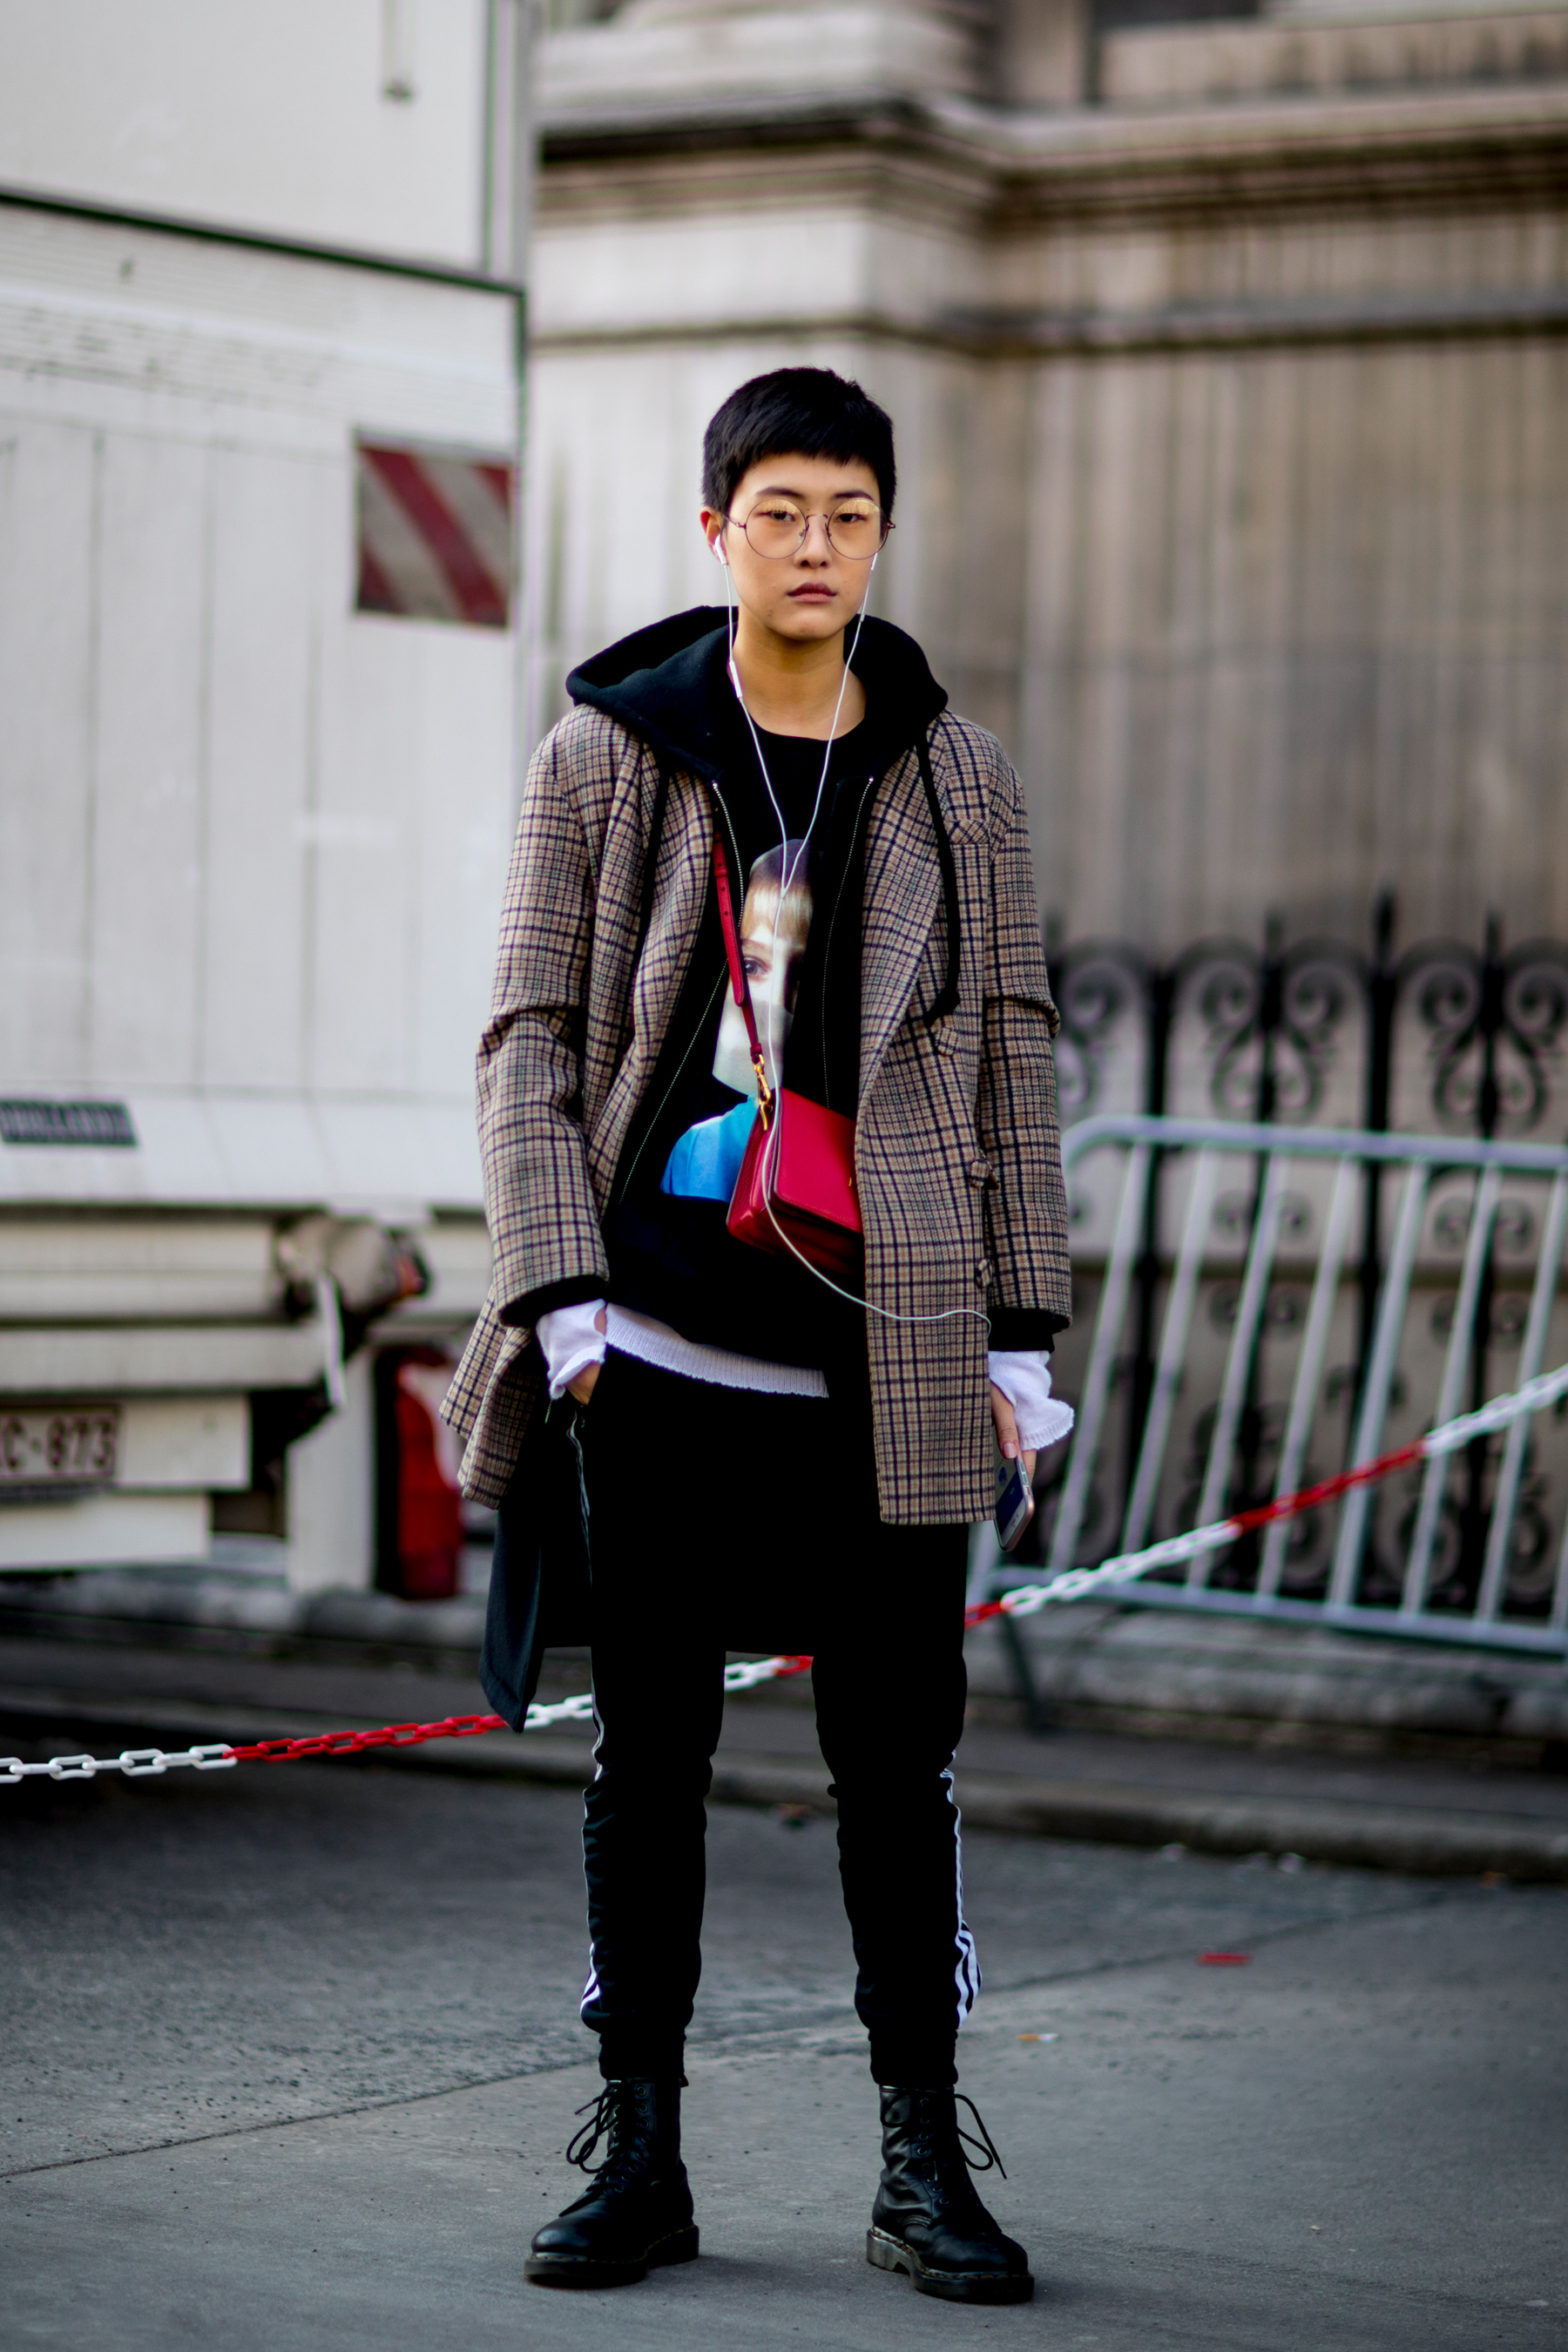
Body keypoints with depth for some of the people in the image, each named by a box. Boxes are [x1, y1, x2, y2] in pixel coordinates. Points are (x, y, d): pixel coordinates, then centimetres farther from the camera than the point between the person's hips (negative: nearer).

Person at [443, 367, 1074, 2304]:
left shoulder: (956, 775, 7)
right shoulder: (606, 755, 3)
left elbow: (1006, 1052, 9)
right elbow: (530, 1037, 2)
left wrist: (1023, 1333, 4)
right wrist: (558, 1297, -8)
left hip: (889, 1342, 1)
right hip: (661, 1331, 0)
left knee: (896, 1754, 3)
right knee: (648, 1747, 5)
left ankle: (925, 2167, 12)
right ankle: (638, 2158, 15)